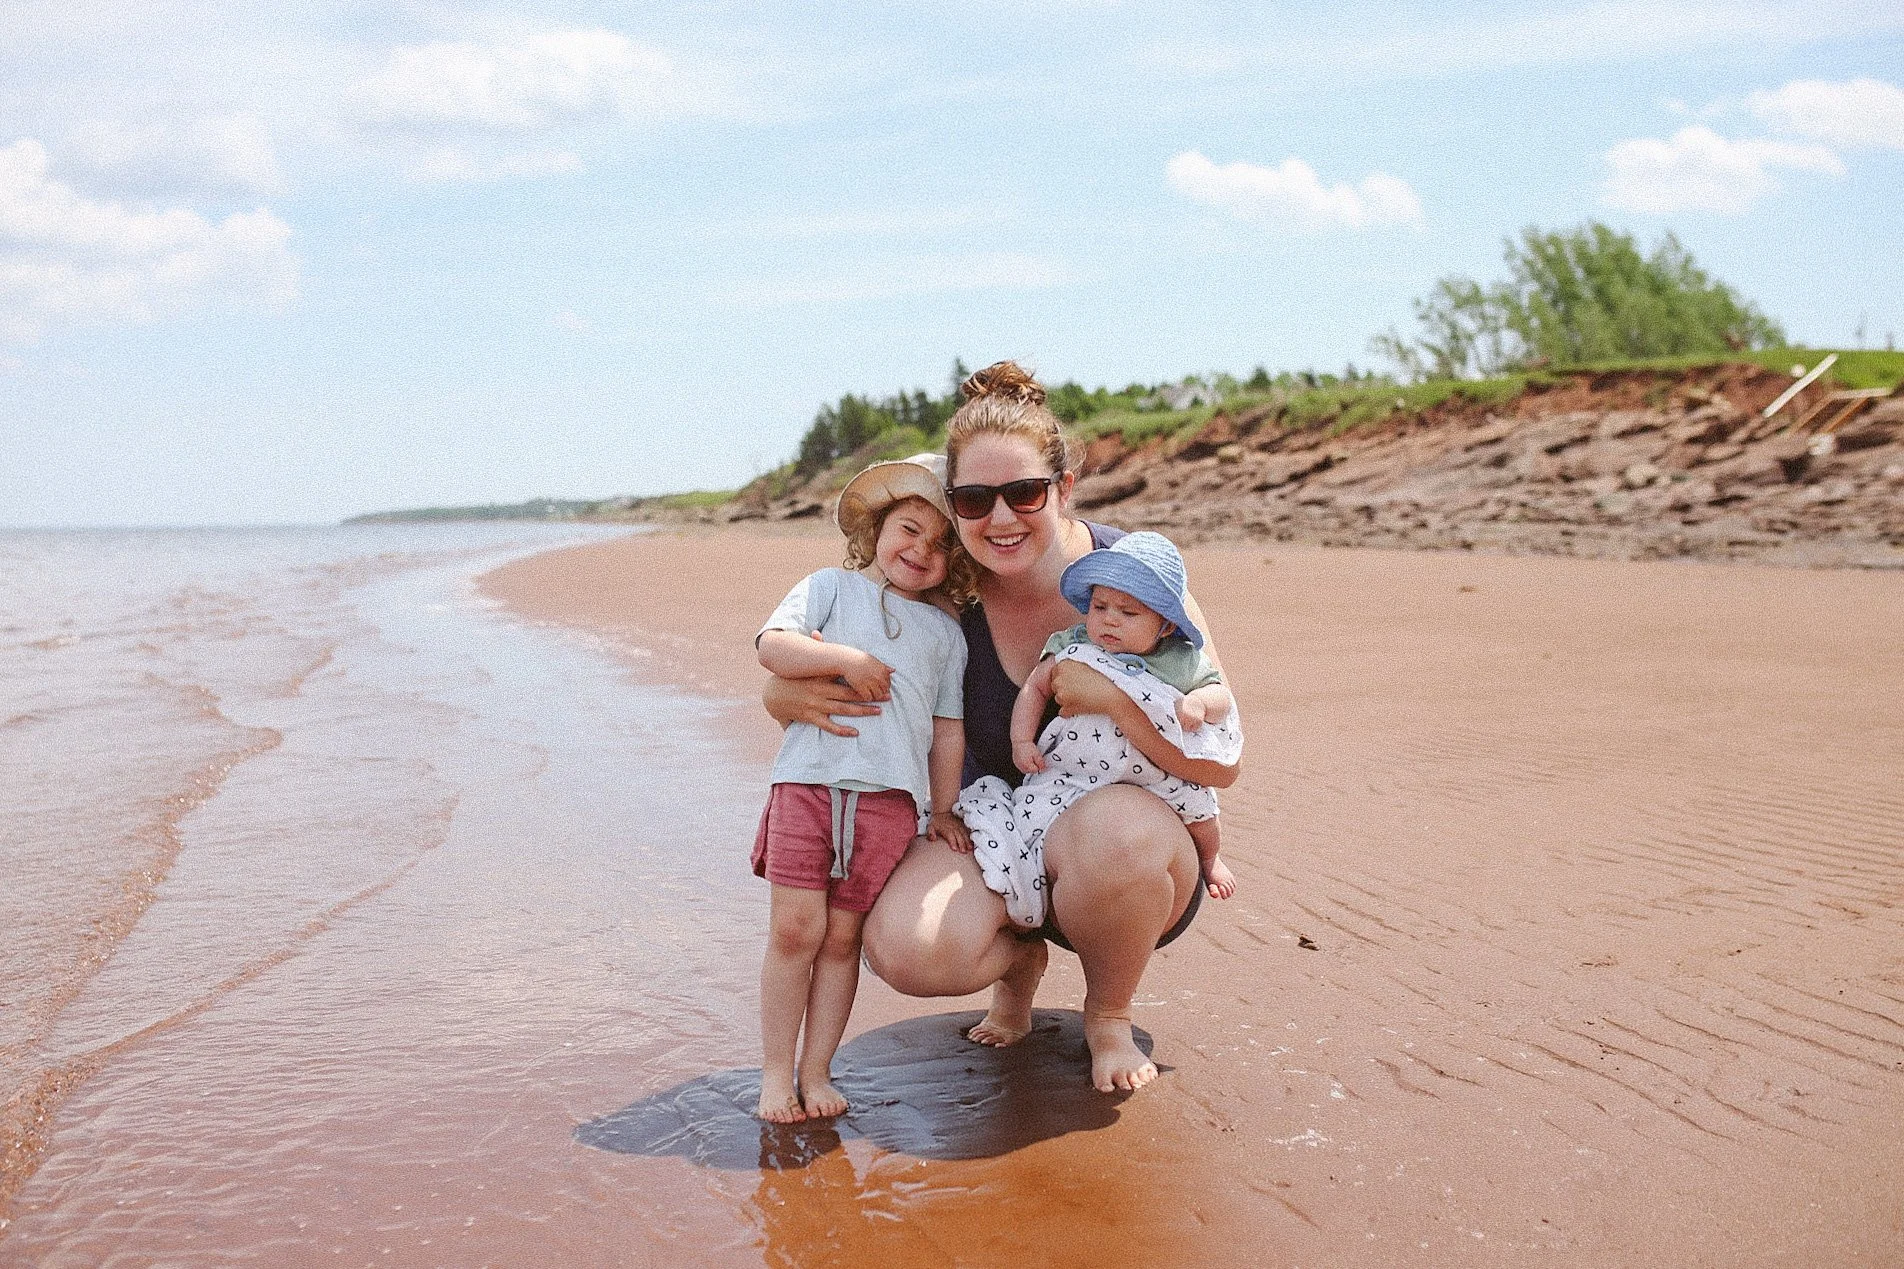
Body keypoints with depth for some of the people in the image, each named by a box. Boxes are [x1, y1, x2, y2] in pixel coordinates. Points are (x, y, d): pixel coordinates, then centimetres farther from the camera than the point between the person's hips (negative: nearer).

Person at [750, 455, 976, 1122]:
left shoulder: (946, 631, 18)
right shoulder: (831, 587, 11)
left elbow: (947, 728, 19)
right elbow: (772, 644, -4)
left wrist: (943, 810, 19)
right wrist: (847, 658, -11)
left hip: (891, 798, 2)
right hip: (807, 783, -1)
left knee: (842, 938, 4)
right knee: (794, 928, -4)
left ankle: (816, 1071, 15)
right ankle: (776, 1072, 8)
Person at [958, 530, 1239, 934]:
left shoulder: (1180, 662, -4)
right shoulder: (1075, 651, -3)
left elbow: (1220, 694, 4)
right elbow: (1035, 687, 5)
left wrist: (1198, 704, -19)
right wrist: (1022, 740, -5)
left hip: (1156, 772, 1)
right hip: (1072, 774, -1)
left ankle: (1210, 857, 29)